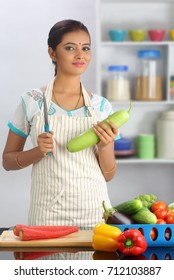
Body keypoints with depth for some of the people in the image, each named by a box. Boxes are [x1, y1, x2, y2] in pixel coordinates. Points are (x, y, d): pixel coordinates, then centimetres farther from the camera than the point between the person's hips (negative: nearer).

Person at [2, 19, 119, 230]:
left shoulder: (101, 106, 3)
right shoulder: (32, 102, -3)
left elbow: (108, 175, 7)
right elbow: (8, 161, 4)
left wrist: (105, 146, -12)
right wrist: (39, 151, -13)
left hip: (94, 210, 2)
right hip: (48, 213, -2)